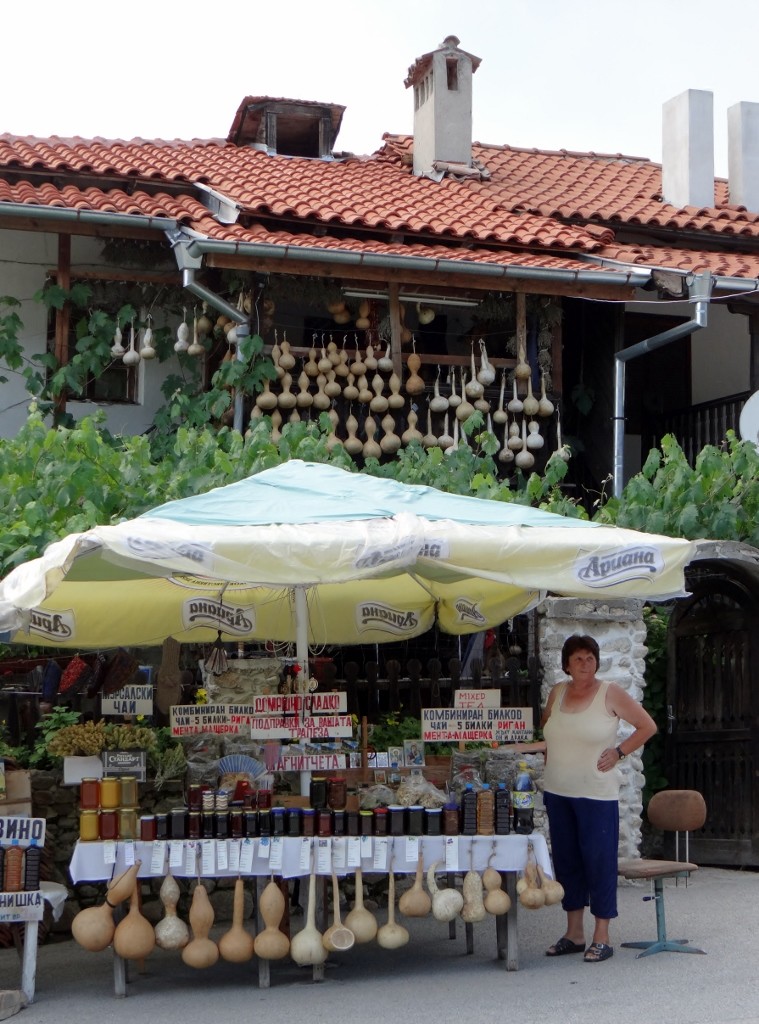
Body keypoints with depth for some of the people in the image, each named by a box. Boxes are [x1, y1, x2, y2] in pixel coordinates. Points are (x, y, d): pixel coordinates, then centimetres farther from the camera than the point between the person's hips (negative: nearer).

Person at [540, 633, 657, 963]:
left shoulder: (610, 693, -5)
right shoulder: (557, 693, 8)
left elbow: (647, 726, -2)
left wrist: (618, 752, -8)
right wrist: (551, 755, 12)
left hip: (597, 793, -5)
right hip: (557, 792, 5)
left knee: (599, 861, -4)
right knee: (566, 861, 10)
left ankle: (601, 937, 4)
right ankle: (574, 933, 20)